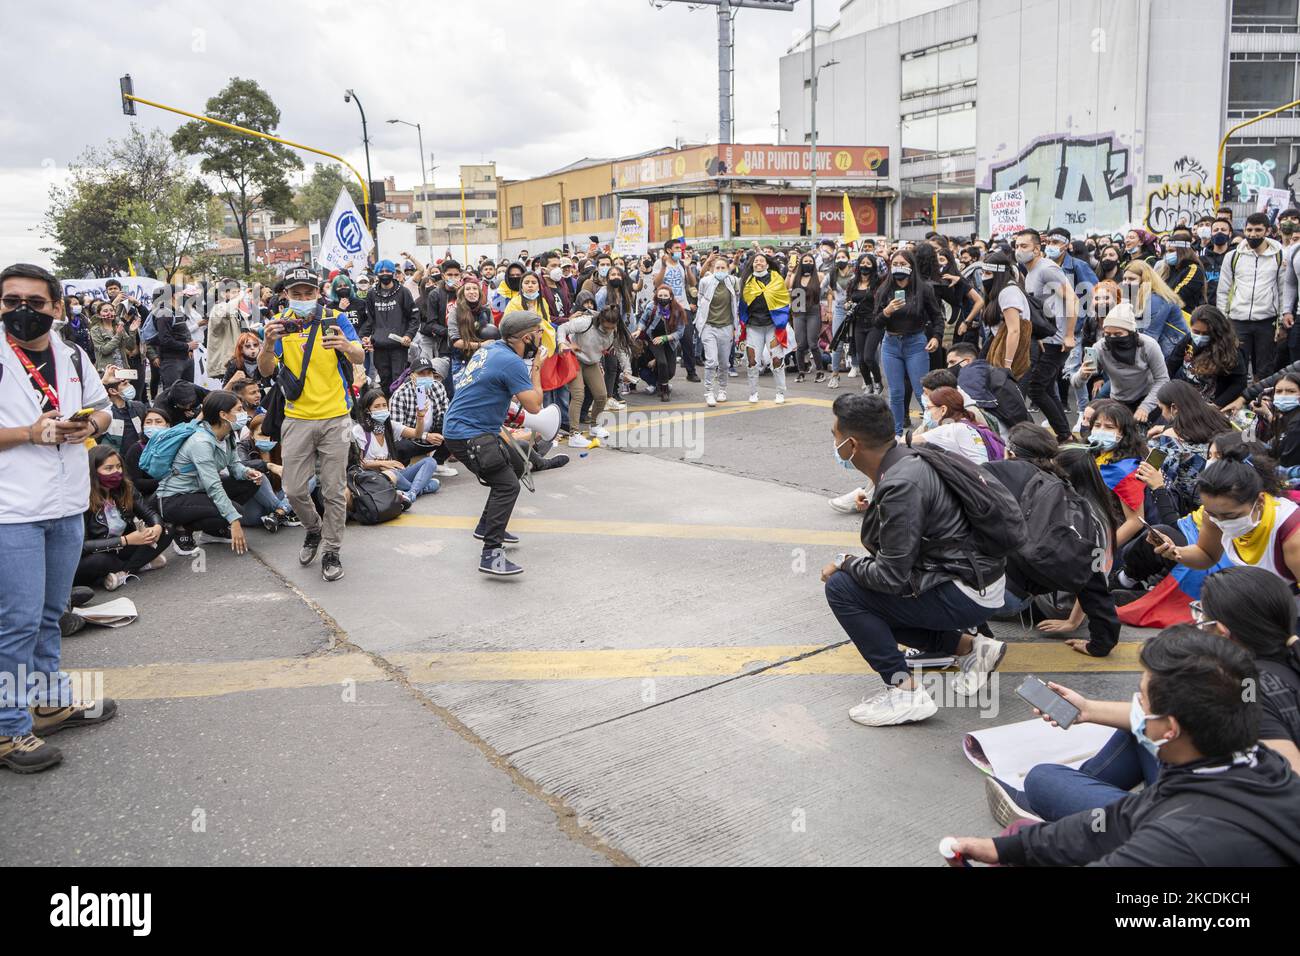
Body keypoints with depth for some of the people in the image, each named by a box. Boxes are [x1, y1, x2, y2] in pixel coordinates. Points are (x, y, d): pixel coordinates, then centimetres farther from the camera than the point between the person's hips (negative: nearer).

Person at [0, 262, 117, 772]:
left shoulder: (74, 357, 9)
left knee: (50, 613, 19)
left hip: (67, 506, 6)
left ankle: (51, 699, 33)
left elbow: (102, 408, 19)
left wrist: (90, 425, -3)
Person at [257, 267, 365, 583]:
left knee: (334, 490, 2)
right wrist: (268, 344, -27)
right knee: (294, 489, 3)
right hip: (297, 419, 2)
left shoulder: (334, 318, -3)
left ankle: (331, 551, 16)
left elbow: (360, 358, -13)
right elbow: (265, 371, -6)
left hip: (334, 418, -2)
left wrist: (346, 346, -37)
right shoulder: (280, 323, 1)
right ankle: (314, 529, 32)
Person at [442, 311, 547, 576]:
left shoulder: (490, 348, 9)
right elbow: (534, 406, -14)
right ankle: (491, 555, -17)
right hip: (468, 434, -10)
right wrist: (536, 368, -5)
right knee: (507, 485, -13)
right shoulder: (512, 362, -19)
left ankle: (488, 527, 36)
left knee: (510, 468, 23)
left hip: (459, 425, 10)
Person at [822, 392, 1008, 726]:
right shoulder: (907, 459, 2)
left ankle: (905, 692, -6)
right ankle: (971, 646, 18)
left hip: (966, 594, -10)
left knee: (841, 588, -13)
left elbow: (892, 577, -23)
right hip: (974, 577, 10)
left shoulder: (901, 485, -26)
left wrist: (844, 565, -8)